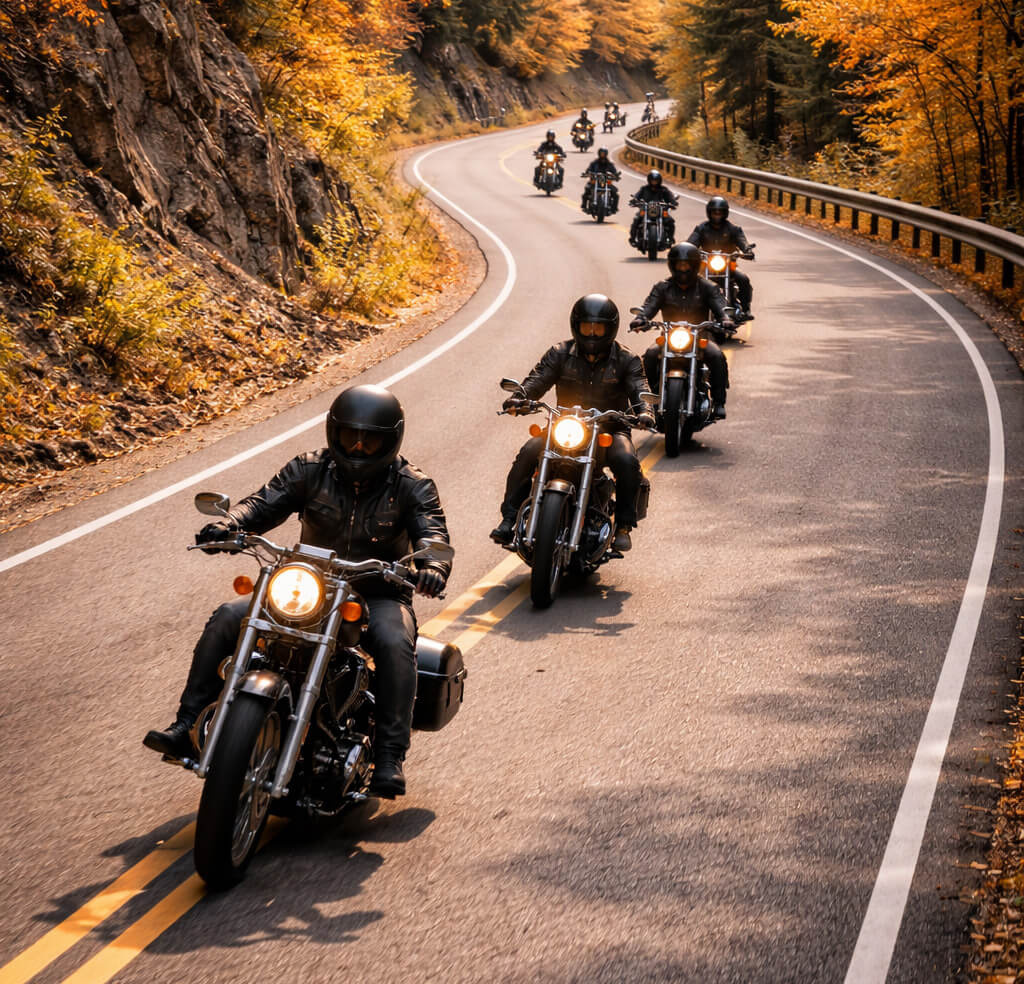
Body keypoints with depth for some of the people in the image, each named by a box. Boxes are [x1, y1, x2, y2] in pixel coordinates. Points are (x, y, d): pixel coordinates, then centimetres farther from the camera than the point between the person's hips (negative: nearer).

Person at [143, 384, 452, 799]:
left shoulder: (412, 487, -3)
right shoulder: (310, 470, 2)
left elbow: (433, 532, -16)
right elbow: (264, 503, -7)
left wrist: (433, 566, -41)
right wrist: (227, 525, -30)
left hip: (378, 595, -3)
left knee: (394, 644, -37)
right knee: (227, 619, -15)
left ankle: (389, 758, -35)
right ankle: (188, 727, -10)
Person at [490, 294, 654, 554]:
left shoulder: (625, 360, 3)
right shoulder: (561, 354, 5)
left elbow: (638, 388, -10)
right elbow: (538, 378, -6)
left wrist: (643, 411, -34)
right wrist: (519, 398, -29)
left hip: (610, 428, -1)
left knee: (627, 461, -31)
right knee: (528, 453, -23)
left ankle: (623, 527, -16)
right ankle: (509, 519, -17)